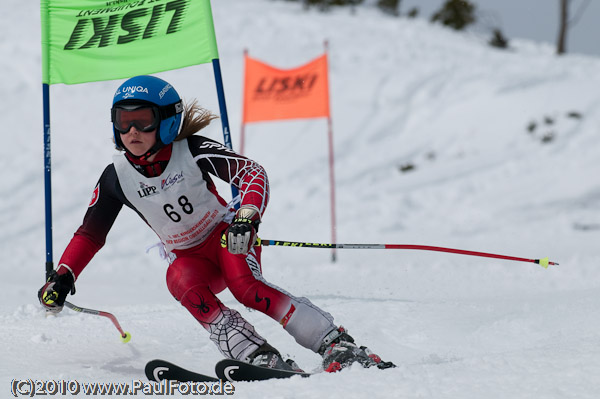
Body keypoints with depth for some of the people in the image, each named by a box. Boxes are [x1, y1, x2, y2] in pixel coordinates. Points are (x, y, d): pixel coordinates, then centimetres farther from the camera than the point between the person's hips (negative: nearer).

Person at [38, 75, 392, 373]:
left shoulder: (191, 151, -18)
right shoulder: (117, 178, -8)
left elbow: (253, 172, -26)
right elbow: (90, 233, 5)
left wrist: (247, 216, -46)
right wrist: (63, 277, -8)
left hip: (227, 236, -3)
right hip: (189, 256, 3)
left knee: (245, 286, -33)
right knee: (181, 280, -33)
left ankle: (337, 344, -30)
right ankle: (259, 357, -39)